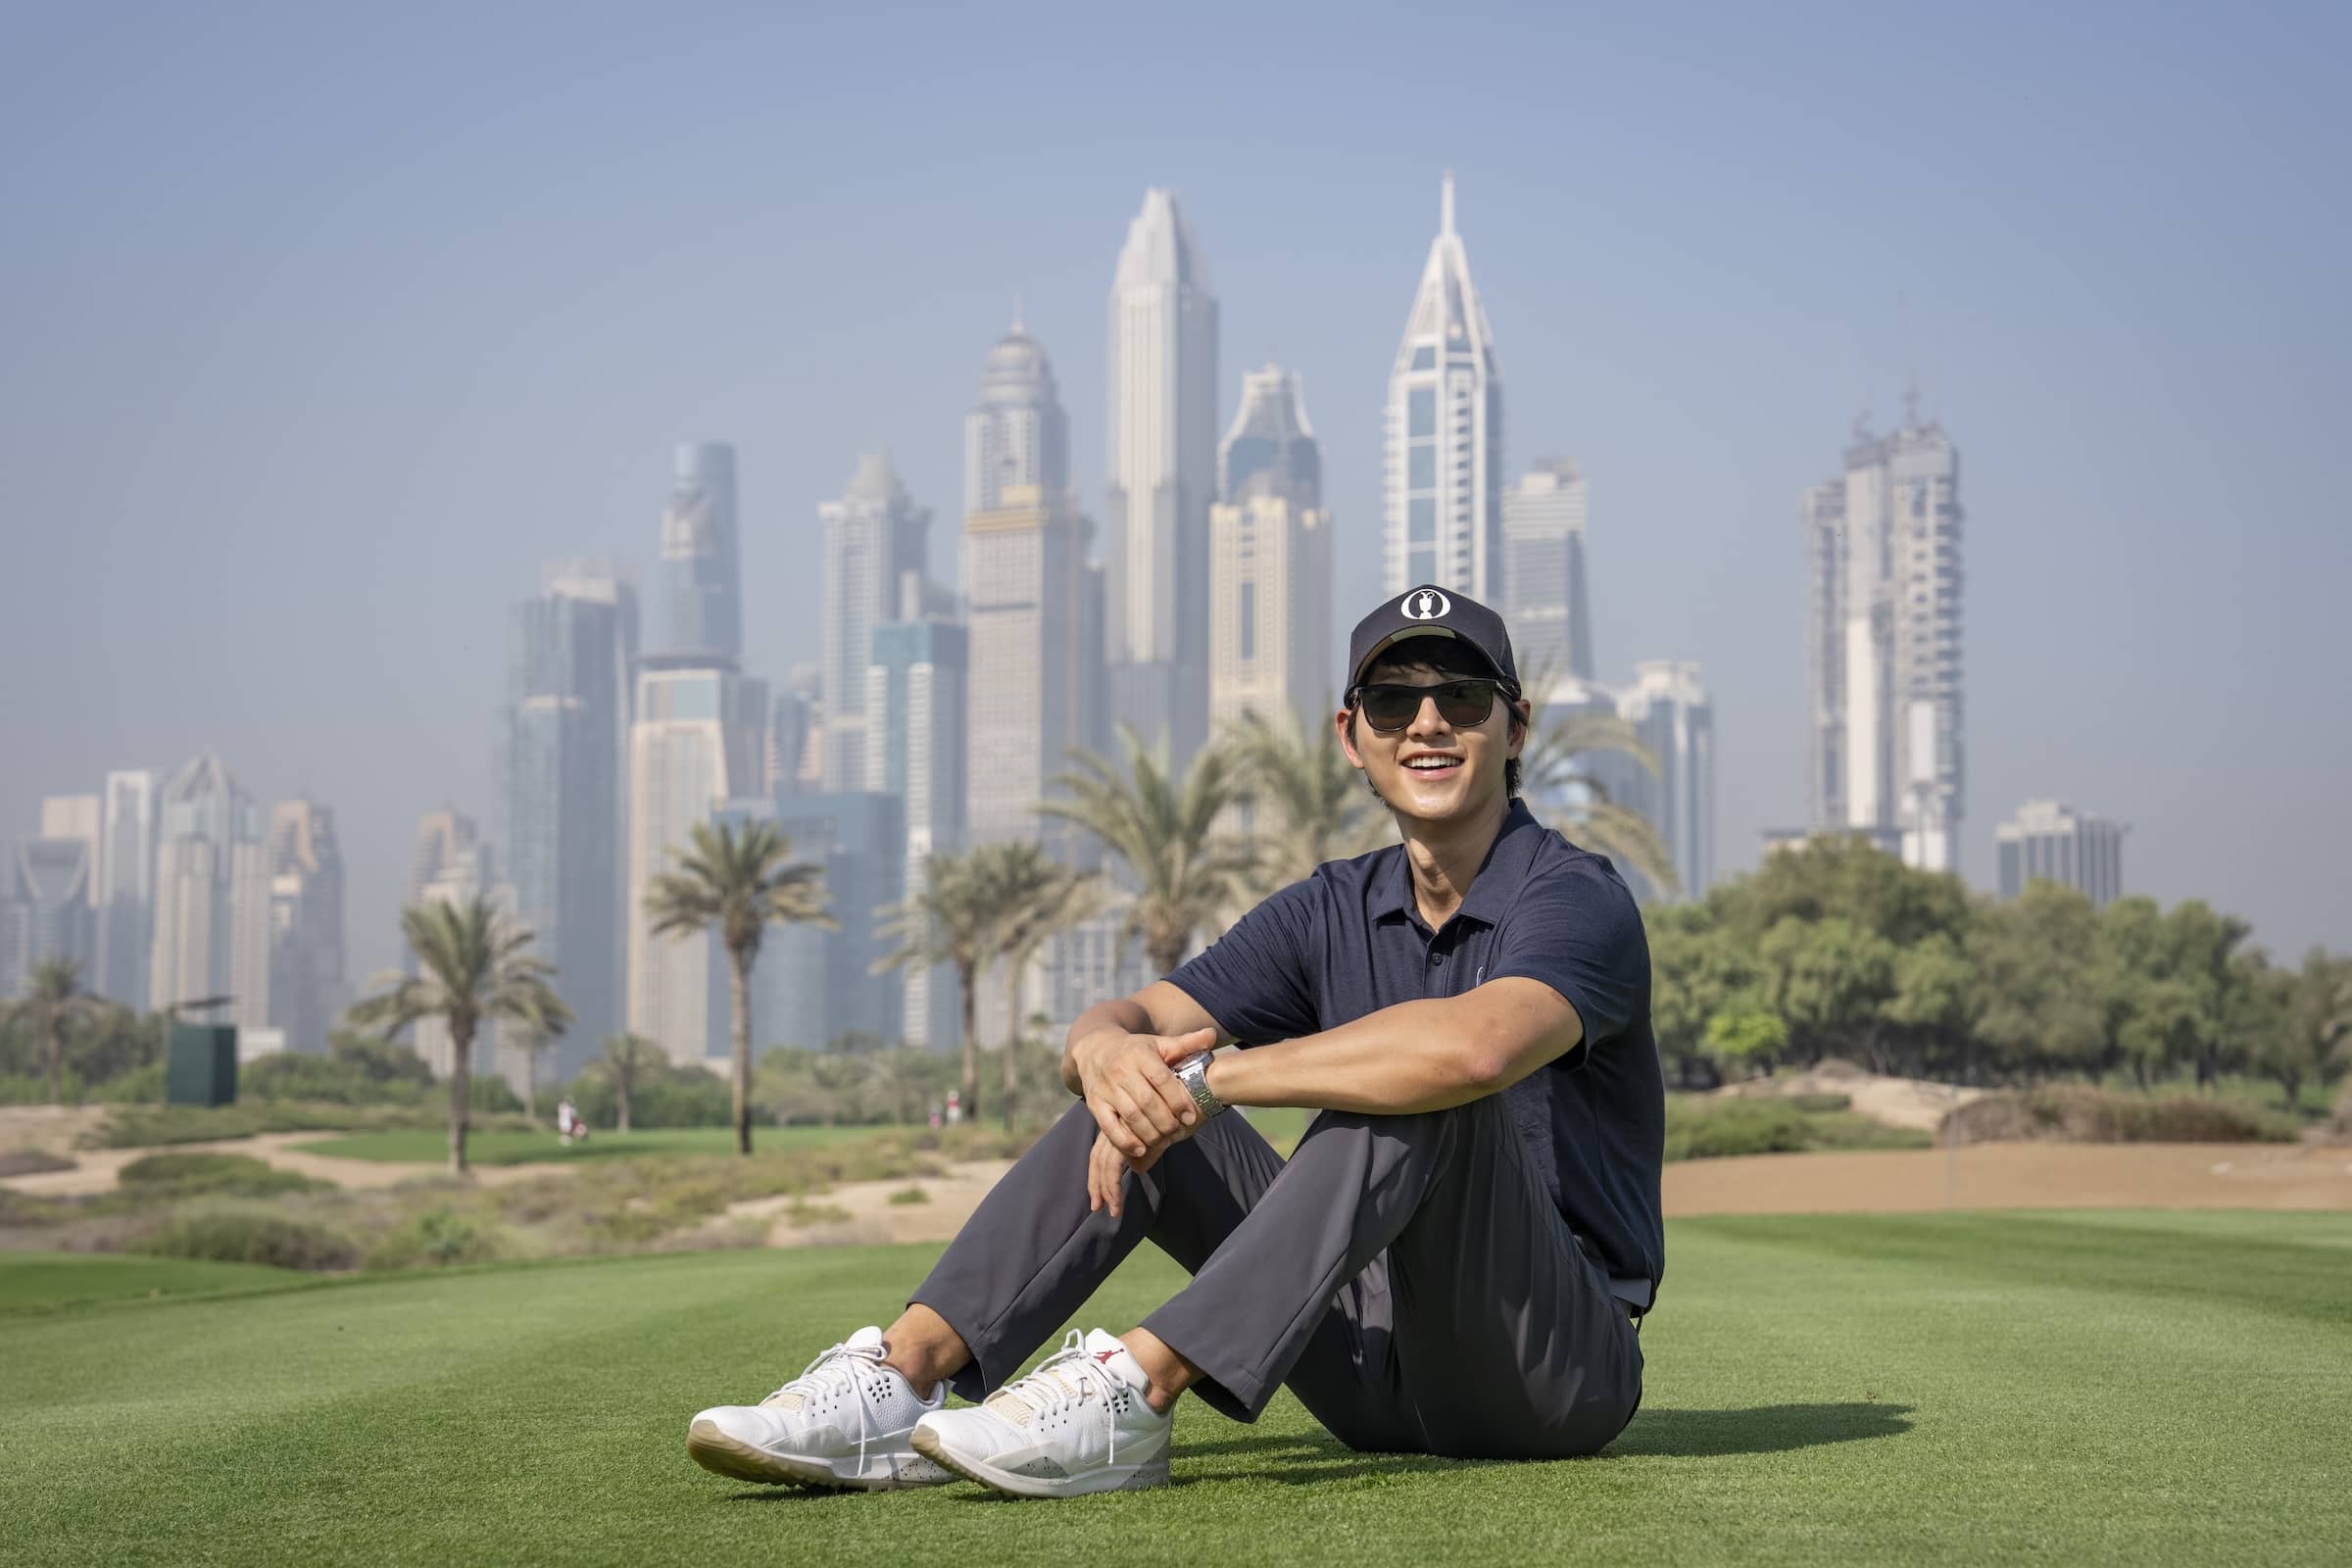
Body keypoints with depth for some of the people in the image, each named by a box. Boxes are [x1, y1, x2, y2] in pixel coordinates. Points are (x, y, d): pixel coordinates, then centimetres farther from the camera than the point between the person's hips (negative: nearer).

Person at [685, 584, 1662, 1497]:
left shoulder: (1578, 901, -12)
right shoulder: (1334, 912, 11)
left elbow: (1475, 1049, -36)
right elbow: (1124, 1020, 2)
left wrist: (1213, 1075, -27)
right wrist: (1108, 1048, -25)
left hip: (1560, 1368, -6)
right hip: (1373, 1375, 6)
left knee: (1421, 1076, -31)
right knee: (1137, 1092, -4)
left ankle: (1136, 1391, -37)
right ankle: (903, 1378, -19)